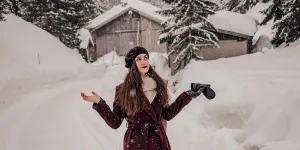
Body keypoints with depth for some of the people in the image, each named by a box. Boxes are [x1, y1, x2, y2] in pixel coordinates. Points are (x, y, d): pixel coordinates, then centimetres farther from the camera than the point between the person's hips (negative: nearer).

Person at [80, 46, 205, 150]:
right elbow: (115, 123, -9)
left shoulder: (158, 85, 1)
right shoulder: (123, 89, -8)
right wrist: (99, 103, -20)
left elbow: (167, 115, 6)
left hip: (159, 140, 3)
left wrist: (187, 96, 5)